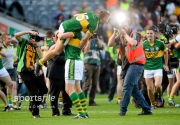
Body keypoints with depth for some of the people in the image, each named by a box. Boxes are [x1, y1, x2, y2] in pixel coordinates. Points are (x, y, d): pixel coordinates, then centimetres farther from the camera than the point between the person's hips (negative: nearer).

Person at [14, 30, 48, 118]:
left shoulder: (36, 47, 14)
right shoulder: (24, 42, 3)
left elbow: (41, 57, -2)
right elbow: (16, 35, -17)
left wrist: (36, 45, -7)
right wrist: (29, 31, -19)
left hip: (34, 70, 5)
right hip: (25, 71, -5)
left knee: (43, 90, 6)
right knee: (33, 92, -7)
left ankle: (32, 106, 26)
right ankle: (35, 113, 7)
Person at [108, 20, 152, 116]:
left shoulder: (135, 34, -8)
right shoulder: (121, 36, 11)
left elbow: (133, 43, -29)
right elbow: (110, 44, 6)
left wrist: (125, 33, -18)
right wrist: (114, 33, -5)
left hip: (136, 64, -8)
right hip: (127, 65, 8)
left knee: (127, 87, -14)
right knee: (134, 89, 11)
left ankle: (122, 110, -13)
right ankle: (147, 109, 18)